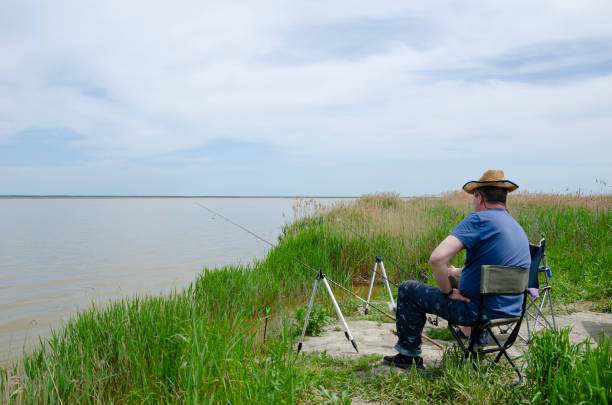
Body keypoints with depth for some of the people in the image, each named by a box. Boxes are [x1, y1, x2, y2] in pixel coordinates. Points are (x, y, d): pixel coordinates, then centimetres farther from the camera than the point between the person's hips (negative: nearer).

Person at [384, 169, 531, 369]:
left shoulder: (480, 219, -17)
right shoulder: (518, 228, 9)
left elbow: (437, 258, -28)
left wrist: (448, 291, -13)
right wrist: (458, 273, 26)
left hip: (479, 312, -8)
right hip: (511, 312, 8)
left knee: (408, 290, 6)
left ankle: (408, 354, 17)